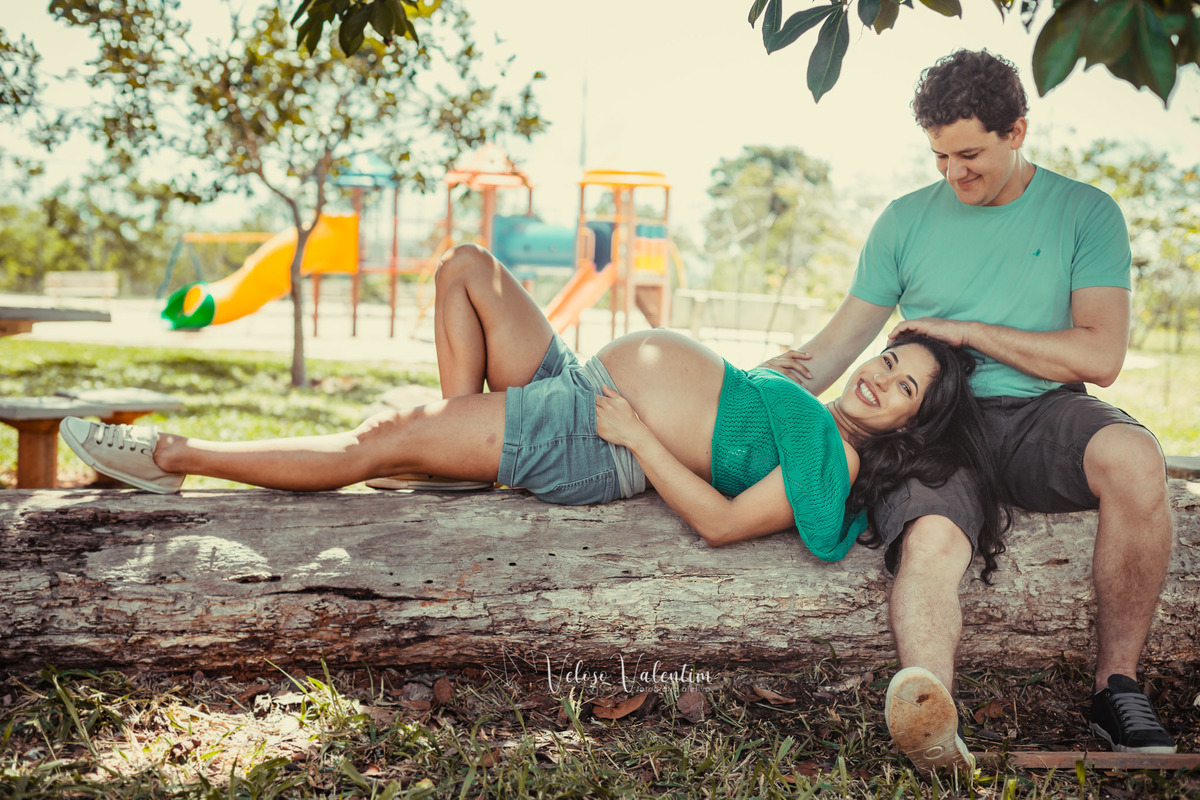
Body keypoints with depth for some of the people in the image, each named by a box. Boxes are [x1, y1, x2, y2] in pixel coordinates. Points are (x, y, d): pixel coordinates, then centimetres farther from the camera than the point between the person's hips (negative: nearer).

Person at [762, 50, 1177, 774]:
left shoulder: (1086, 213, 8)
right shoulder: (906, 220, 14)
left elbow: (1101, 357, -3)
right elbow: (842, 340, 15)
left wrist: (967, 331, -5)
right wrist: (797, 377, -8)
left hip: (1041, 415, 0)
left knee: (1135, 460, -34)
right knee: (931, 539, -33)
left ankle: (1117, 687, -20)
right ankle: (934, 720, -60)